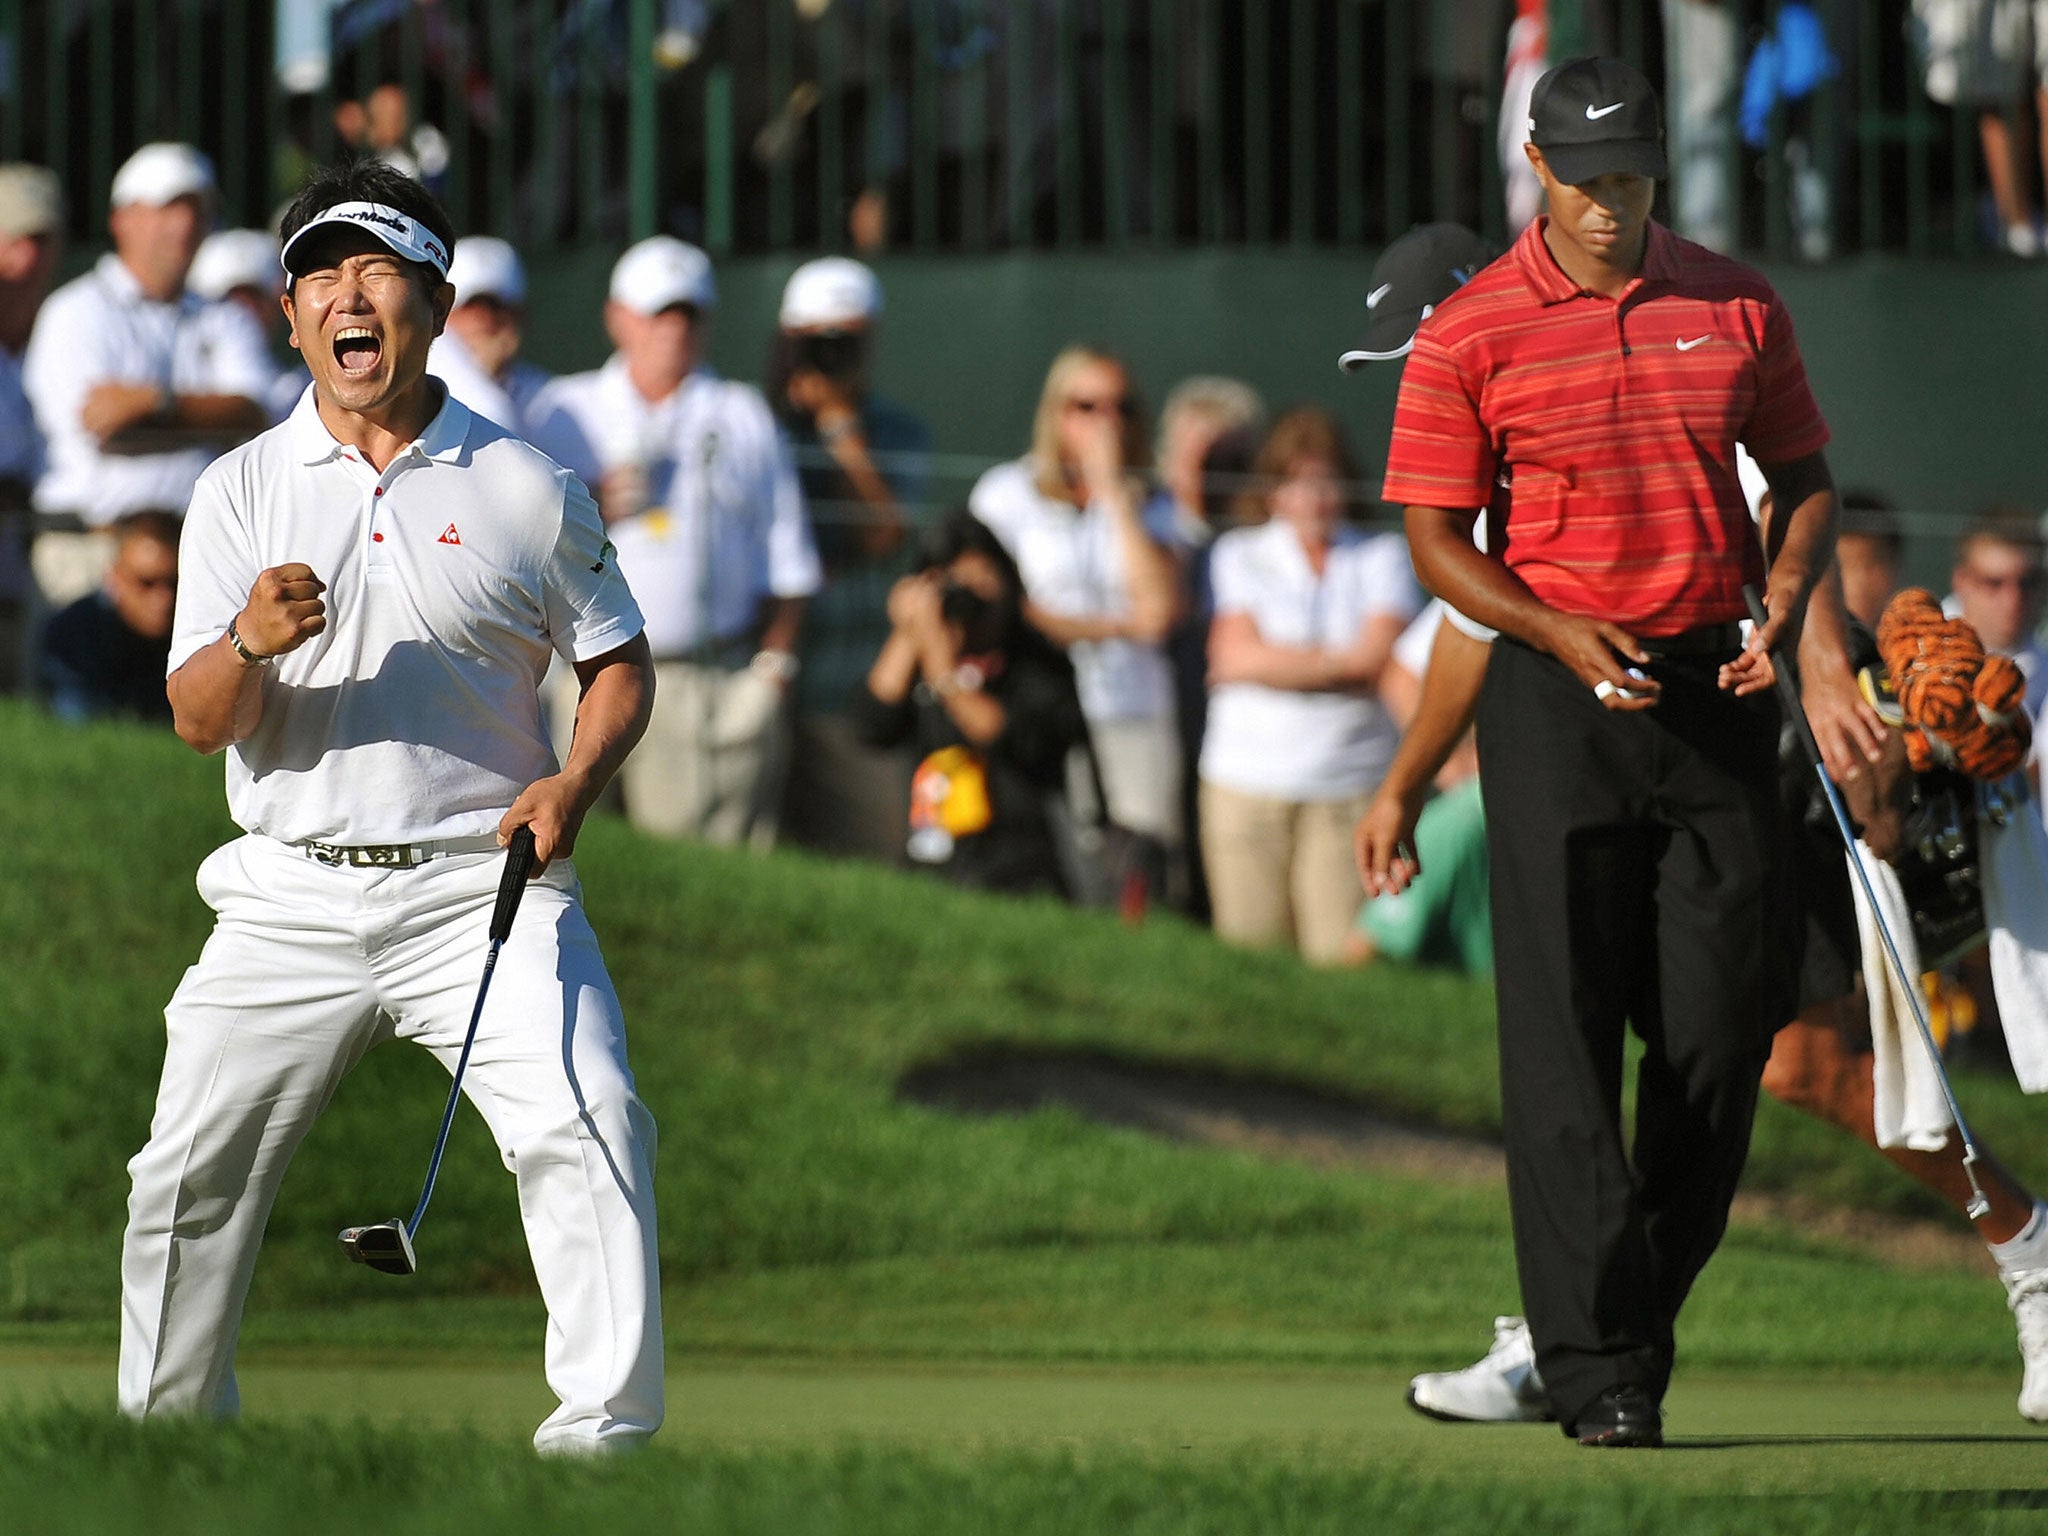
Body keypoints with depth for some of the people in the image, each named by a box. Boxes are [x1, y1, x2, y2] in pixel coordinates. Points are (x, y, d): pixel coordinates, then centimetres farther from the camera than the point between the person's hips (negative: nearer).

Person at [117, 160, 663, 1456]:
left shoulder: (526, 486, 3)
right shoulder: (241, 494, 6)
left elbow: (619, 662, 10)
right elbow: (200, 722, 0)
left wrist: (577, 780, -10)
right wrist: (250, 646, -22)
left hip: (481, 881, -2)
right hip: (294, 897, 2)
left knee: (590, 1130, -21)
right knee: (189, 1177, 3)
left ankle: (604, 1437, -17)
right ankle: (168, 1435, 22)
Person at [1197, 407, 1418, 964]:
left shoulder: (1383, 557, 10)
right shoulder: (1239, 555, 12)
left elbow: (1376, 659, -4)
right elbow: (1236, 654, -2)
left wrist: (1273, 662, -2)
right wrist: (1339, 663, -3)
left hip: (1351, 786, -1)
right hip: (1248, 785, 1)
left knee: (1340, 955, -10)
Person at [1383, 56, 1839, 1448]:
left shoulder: (1736, 307, 7)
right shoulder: (1471, 335, -2)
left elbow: (1806, 482, 15)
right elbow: (1438, 539, -2)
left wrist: (1783, 603, -5)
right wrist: (1558, 632, -18)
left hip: (1716, 691, 3)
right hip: (1556, 698, -3)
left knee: (1724, 1021, 3)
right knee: (1564, 1034, -8)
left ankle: (1645, 1314, 19)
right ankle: (1599, 1367, -9)